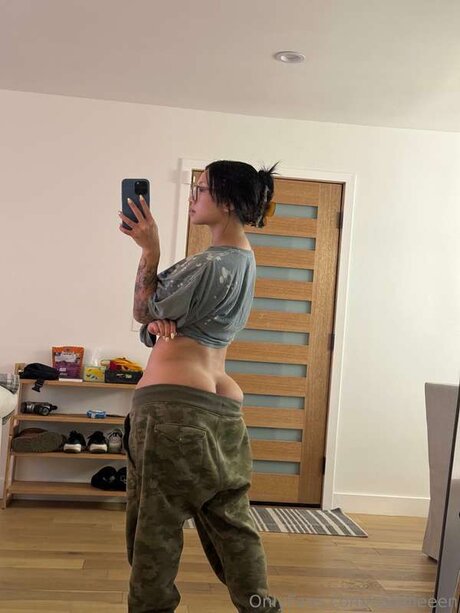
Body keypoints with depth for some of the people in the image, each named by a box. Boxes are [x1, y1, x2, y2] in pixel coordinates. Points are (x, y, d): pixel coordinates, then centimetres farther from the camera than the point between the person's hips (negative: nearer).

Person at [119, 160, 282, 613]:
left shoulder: (216, 264, -15)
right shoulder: (240, 258, 16)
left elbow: (145, 310, -5)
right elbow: (156, 313, 16)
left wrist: (150, 249, -5)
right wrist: (157, 322, -6)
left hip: (173, 403, -10)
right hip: (221, 403, 10)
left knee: (154, 524, 4)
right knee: (229, 521, 15)